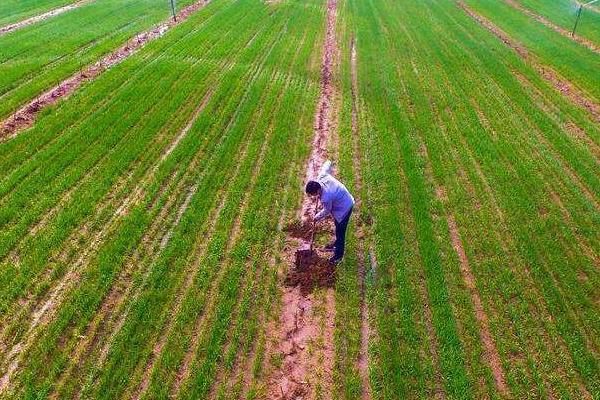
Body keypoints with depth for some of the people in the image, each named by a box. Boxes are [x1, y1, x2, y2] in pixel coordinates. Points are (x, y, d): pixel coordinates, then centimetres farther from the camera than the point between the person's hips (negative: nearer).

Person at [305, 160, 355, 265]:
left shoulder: (326, 198, -39)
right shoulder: (322, 176, -23)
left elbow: (326, 211, -17)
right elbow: (327, 163, -4)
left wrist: (317, 217, 2)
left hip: (344, 207, -9)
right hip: (341, 200, 9)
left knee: (340, 231, 7)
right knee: (337, 226, 28)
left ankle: (338, 255, 25)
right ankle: (337, 243, 52)